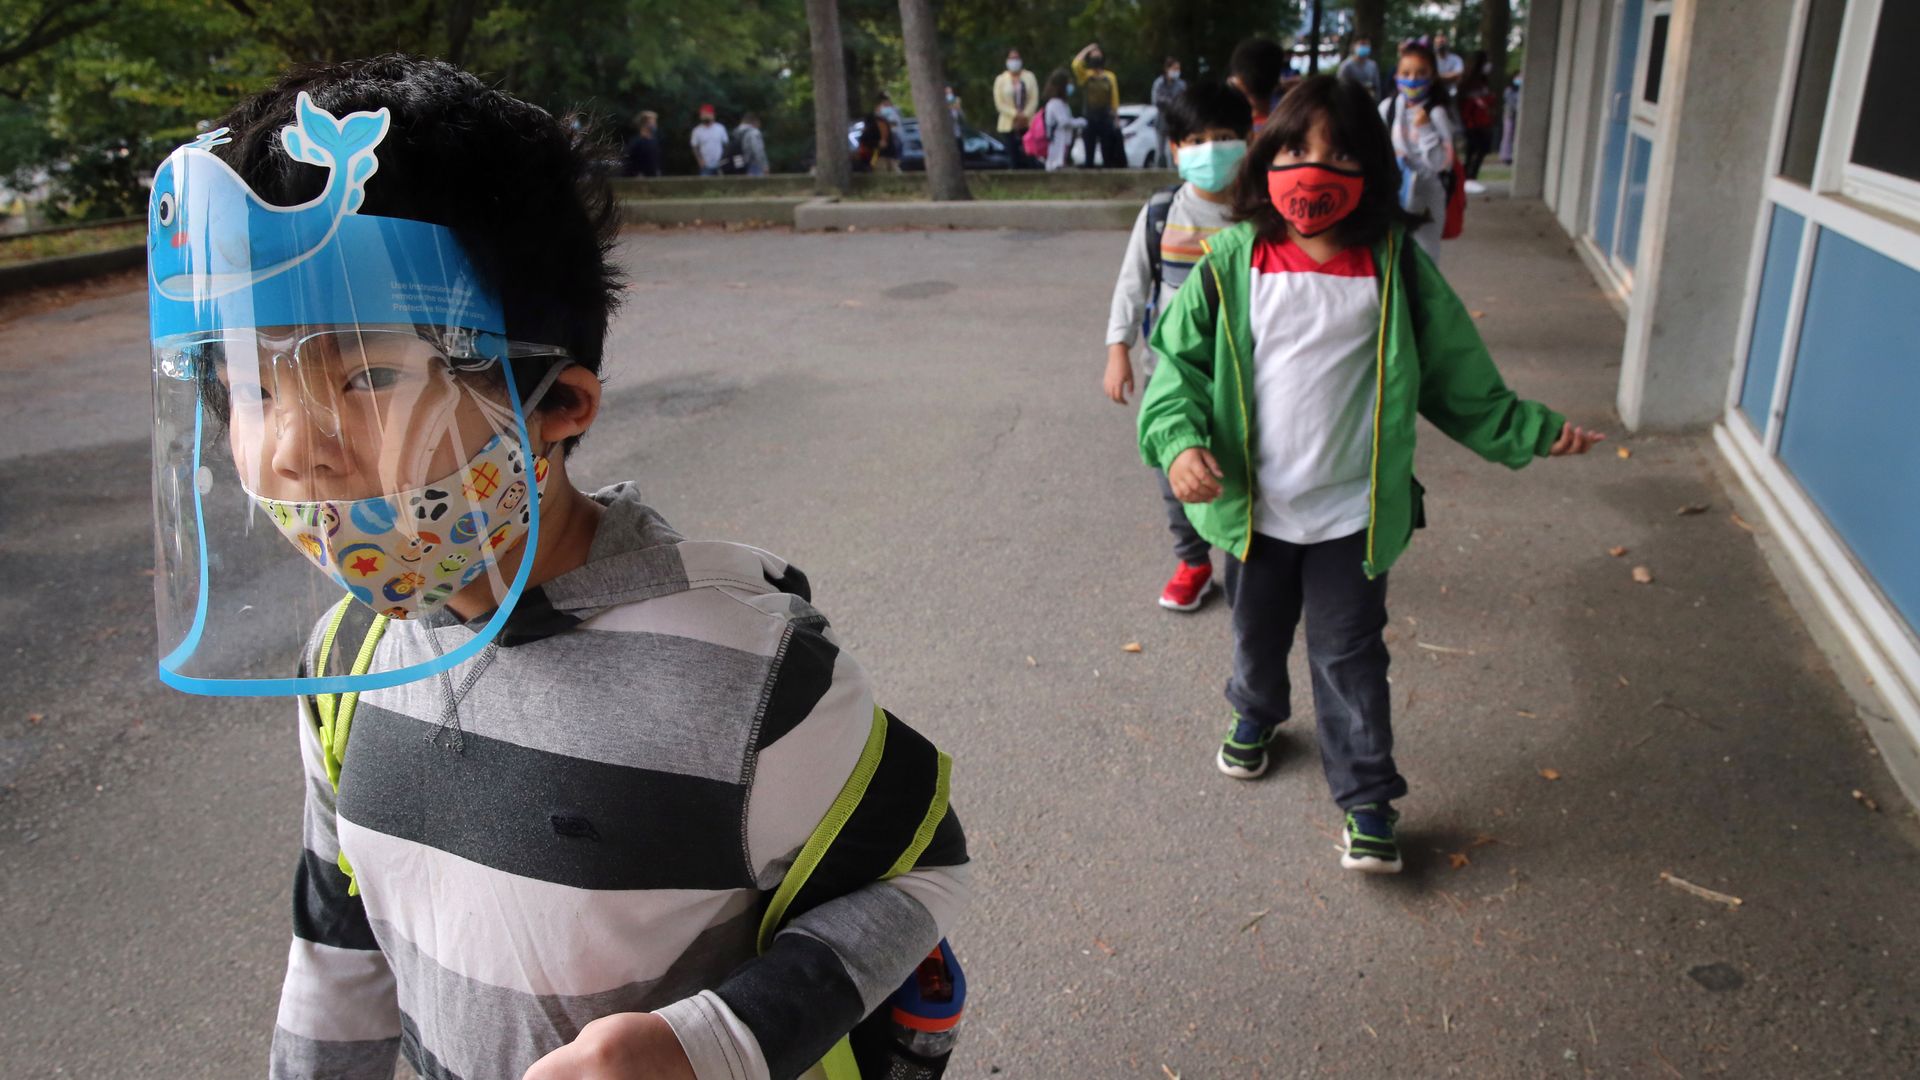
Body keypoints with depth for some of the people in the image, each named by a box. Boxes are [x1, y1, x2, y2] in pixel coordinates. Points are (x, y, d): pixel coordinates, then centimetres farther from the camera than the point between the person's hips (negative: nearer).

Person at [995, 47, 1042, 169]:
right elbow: (999, 104, 0)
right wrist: (1015, 115, -12)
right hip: (1008, 126, 0)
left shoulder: (1029, 77, 9)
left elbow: (1034, 99, 1)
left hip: (1028, 125, 0)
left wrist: (1025, 115, -13)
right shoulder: (1000, 79, 7)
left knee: (1029, 158, -8)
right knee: (1015, 159, -4)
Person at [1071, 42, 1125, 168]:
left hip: (1106, 119, 1)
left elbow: (1114, 98, 8)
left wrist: (1116, 117, 3)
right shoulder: (1085, 75, 4)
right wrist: (1087, 49, -6)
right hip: (1089, 119, -1)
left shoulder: (1109, 77, 9)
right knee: (1089, 152, 2)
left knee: (1107, 153, 4)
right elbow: (1076, 64, -16)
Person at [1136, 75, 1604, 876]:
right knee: (1257, 632, 23)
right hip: (1253, 507, 1)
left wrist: (1532, 430, 1)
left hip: (1352, 512, -1)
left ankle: (1367, 798, 25)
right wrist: (1178, 440, -23)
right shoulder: (1233, 263, -8)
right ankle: (1256, 714, 55)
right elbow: (1180, 361, -6)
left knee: (1349, 655, 7)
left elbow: (1455, 377, 4)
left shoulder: (1395, 268, -6)